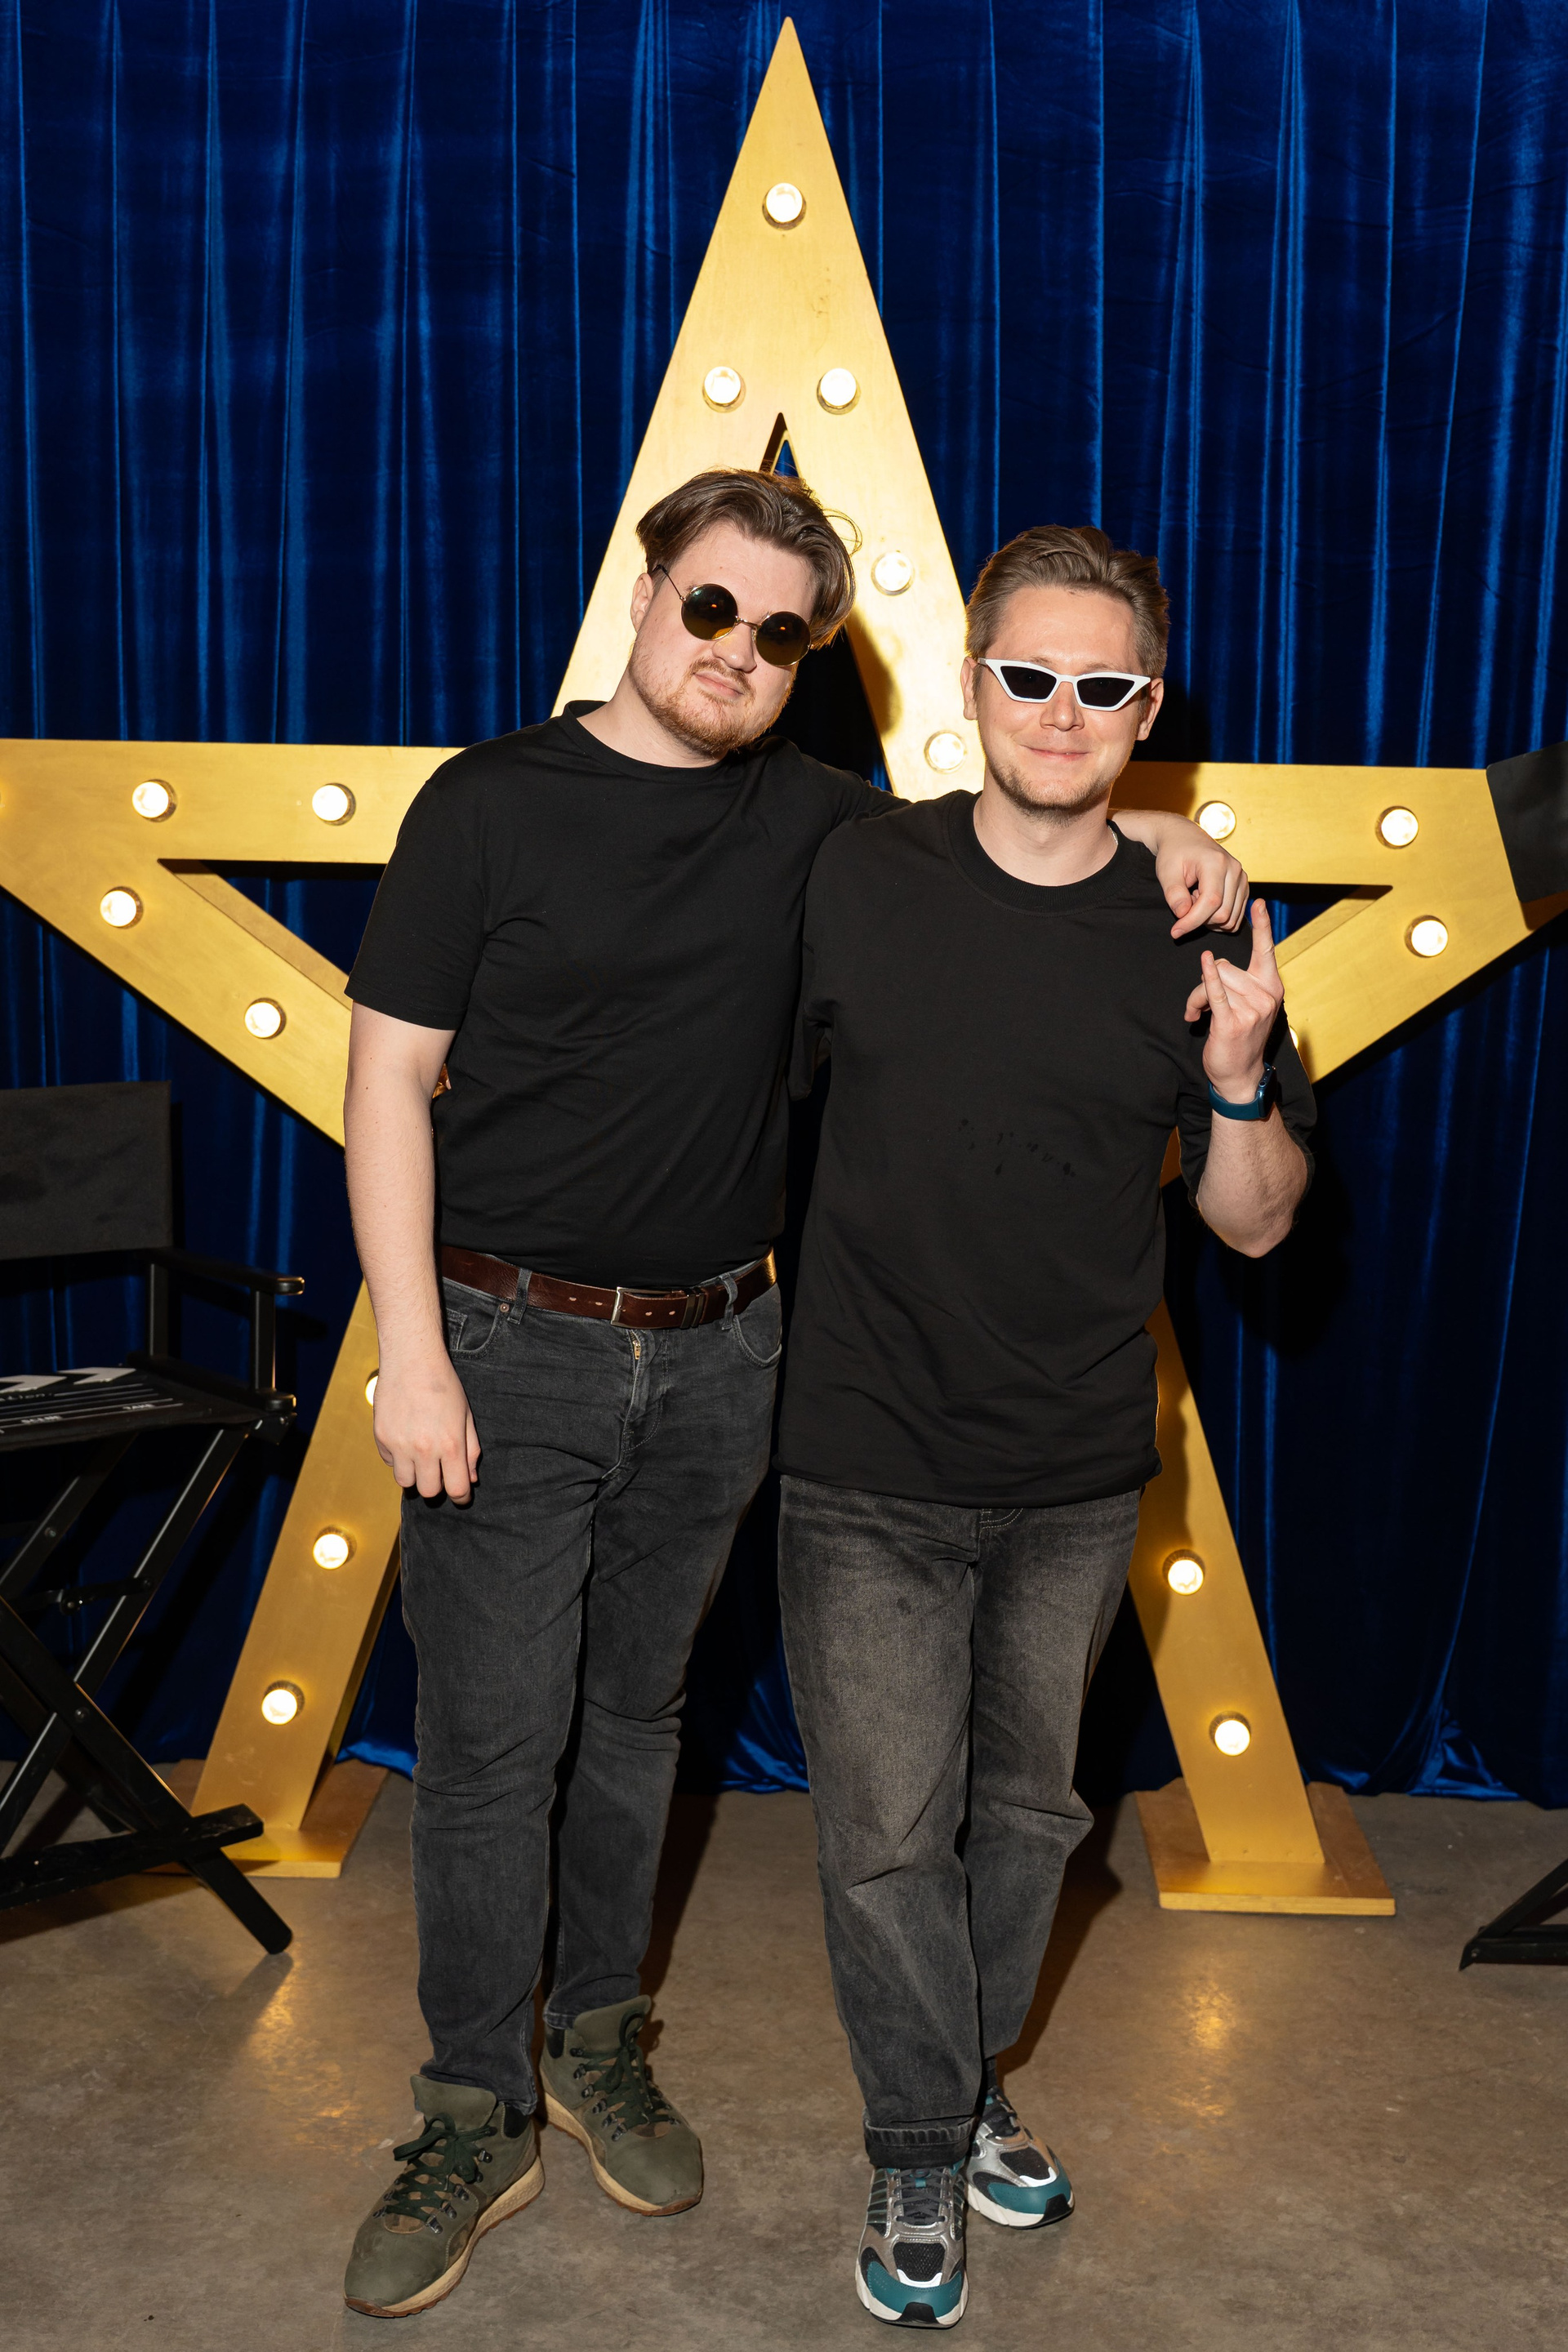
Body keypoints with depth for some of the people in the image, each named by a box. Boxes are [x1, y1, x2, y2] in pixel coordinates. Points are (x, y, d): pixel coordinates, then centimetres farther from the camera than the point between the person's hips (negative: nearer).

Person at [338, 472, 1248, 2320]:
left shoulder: (817, 821, 4)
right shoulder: (494, 802, -6)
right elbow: (390, 1076, -7)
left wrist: (1154, 831, -3)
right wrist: (411, 1353, -13)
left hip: (715, 1354, 4)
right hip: (511, 1347, -3)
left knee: (634, 1717, 16)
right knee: (494, 1740, 2)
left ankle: (597, 2043, 35)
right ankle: (476, 2118, 20)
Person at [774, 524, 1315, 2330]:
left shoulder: (1192, 940, -3)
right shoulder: (853, 882, -5)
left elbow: (1253, 1224, 2)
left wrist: (1238, 1084, -17)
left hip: (1079, 1478, 2)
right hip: (869, 1468, -1)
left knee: (1028, 1810, 18)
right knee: (887, 1832, 5)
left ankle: (970, 2084, 44)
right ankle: (921, 2152, 30)